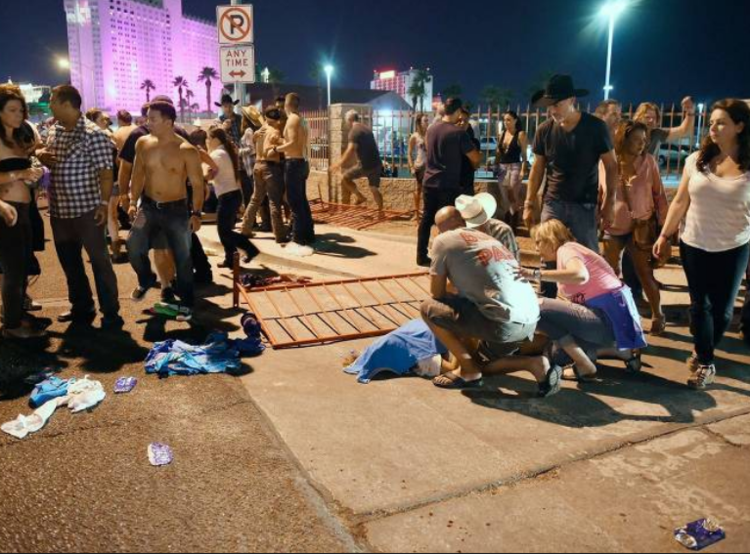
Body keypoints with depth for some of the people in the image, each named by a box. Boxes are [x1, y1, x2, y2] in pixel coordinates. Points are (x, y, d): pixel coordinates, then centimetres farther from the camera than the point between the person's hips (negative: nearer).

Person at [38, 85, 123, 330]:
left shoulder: (93, 134, -12)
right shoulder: (54, 132, 11)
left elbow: (105, 172, -14)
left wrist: (104, 203, -21)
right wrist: (43, 156, 2)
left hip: (86, 209, -8)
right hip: (59, 210, 8)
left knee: (99, 261, -2)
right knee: (69, 262, 15)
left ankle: (111, 314, 5)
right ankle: (82, 308, 30)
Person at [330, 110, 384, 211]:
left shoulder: (354, 131, -9)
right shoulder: (367, 128, 18)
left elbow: (351, 150, -20)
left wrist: (340, 163, -19)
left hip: (366, 165, -8)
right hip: (377, 164, 8)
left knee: (345, 178, 6)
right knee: (374, 189, 15)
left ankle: (360, 197, 2)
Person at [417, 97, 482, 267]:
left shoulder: (431, 128, 6)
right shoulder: (458, 132, -13)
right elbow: (476, 158, -9)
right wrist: (477, 163, 15)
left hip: (430, 181, 6)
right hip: (448, 185, -6)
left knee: (427, 218, 11)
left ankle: (422, 256, 16)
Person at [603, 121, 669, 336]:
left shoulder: (649, 161, -7)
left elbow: (659, 194, -2)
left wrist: (664, 225, -4)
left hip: (641, 226, -1)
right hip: (613, 227, 2)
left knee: (645, 274, 4)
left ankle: (658, 316, 21)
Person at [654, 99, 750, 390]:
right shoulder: (696, 160, -1)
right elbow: (680, 202, 5)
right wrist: (664, 236, 6)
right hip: (694, 245, 1)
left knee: (722, 308, 8)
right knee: (700, 305, 9)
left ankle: (703, 355, 33)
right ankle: (706, 362, 26)